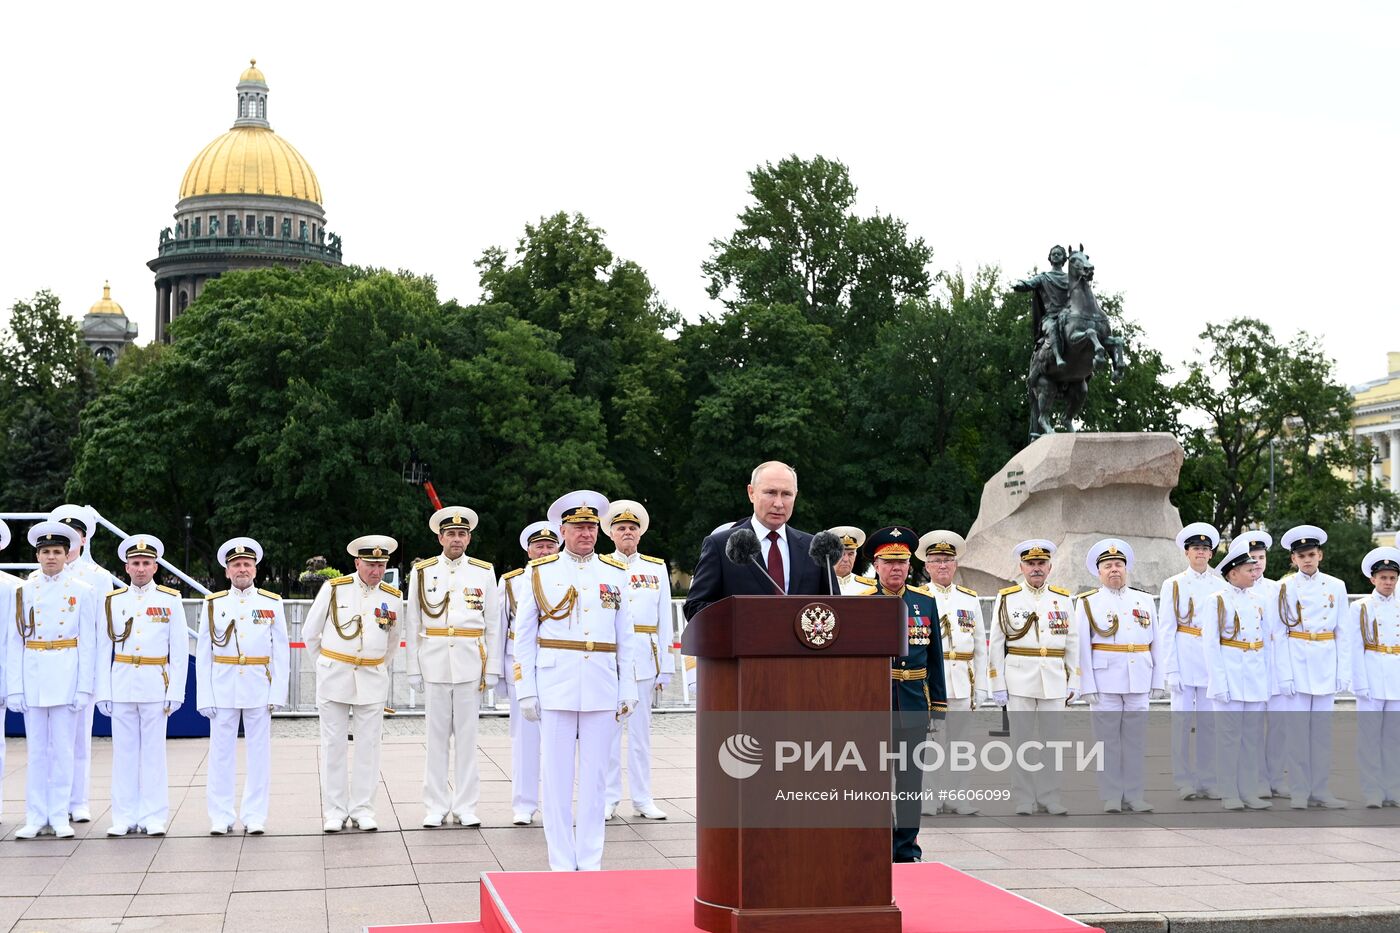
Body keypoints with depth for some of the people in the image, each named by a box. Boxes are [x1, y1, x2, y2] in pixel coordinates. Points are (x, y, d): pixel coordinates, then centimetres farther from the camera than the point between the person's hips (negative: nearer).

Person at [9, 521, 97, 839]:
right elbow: (14, 642, 5)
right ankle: (35, 818, 11)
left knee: (62, 748, 1)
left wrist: (84, 688, -6)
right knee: (36, 749, 5)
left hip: (66, 677, -2)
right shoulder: (24, 591, 6)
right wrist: (14, 688, -2)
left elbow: (87, 643, 0)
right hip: (32, 678, 2)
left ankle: (60, 817, 9)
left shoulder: (82, 592, 2)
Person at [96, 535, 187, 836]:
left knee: (154, 752, 3)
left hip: (155, 686, -2)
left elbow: (180, 651, 0)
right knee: (124, 752, 5)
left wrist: (175, 692, -5)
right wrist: (103, 692, 0)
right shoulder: (113, 601, 7)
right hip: (121, 685, 2)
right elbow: (103, 650, 7)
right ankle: (125, 817, 11)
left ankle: (154, 817, 8)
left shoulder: (171, 600, 2)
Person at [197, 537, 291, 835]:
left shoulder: (272, 603, 5)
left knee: (259, 753, 3)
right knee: (221, 753, 3)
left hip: (259, 688, 0)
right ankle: (220, 817, 12)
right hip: (223, 687, 0)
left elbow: (281, 652, 3)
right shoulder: (214, 604, 5)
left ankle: (254, 816, 11)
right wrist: (205, 696, -3)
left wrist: (277, 693, -5)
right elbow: (203, 654, 4)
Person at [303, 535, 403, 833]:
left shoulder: (393, 597, 3)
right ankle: (334, 811, 8)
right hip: (334, 678, -2)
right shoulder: (333, 588, -3)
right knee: (334, 746, 2)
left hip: (372, 681, 2)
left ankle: (363, 809, 10)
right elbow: (310, 633, 7)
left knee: (368, 747, 2)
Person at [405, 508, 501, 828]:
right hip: (434, 663, 0)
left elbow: (493, 624, 6)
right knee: (437, 736, 4)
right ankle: (436, 806, 11)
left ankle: (465, 805, 11)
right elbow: (413, 624, 6)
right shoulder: (422, 572, 6)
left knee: (467, 736, 4)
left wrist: (492, 668, 1)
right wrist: (413, 668, 2)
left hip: (470, 664, 0)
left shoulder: (484, 572, 6)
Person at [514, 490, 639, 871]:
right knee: (557, 776, 1)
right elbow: (524, 636, 4)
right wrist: (526, 691, -2)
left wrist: (628, 689, 6)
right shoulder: (540, 572, 4)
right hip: (556, 687, -2)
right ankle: (562, 863, 9)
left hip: (602, 689, 2)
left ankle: (591, 861, 13)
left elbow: (625, 637, 11)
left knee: (595, 775, 5)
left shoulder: (616, 573, 10)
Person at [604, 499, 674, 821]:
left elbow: (664, 620, 9)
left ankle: (642, 799, 10)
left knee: (641, 729, 5)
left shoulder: (657, 568, 11)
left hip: (644, 658, 2)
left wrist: (665, 667, 4)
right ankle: (609, 798, 9)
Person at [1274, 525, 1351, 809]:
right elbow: (1279, 634, -2)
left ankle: (1320, 789, 12)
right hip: (1296, 662, -2)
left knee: (1322, 729, 5)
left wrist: (1344, 672, 1)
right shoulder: (1285, 588, 1)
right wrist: (1284, 674, -9)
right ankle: (1299, 791, 5)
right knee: (1297, 727, -2)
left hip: (1326, 665, 2)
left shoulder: (1336, 587, 7)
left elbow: (1343, 633, 7)